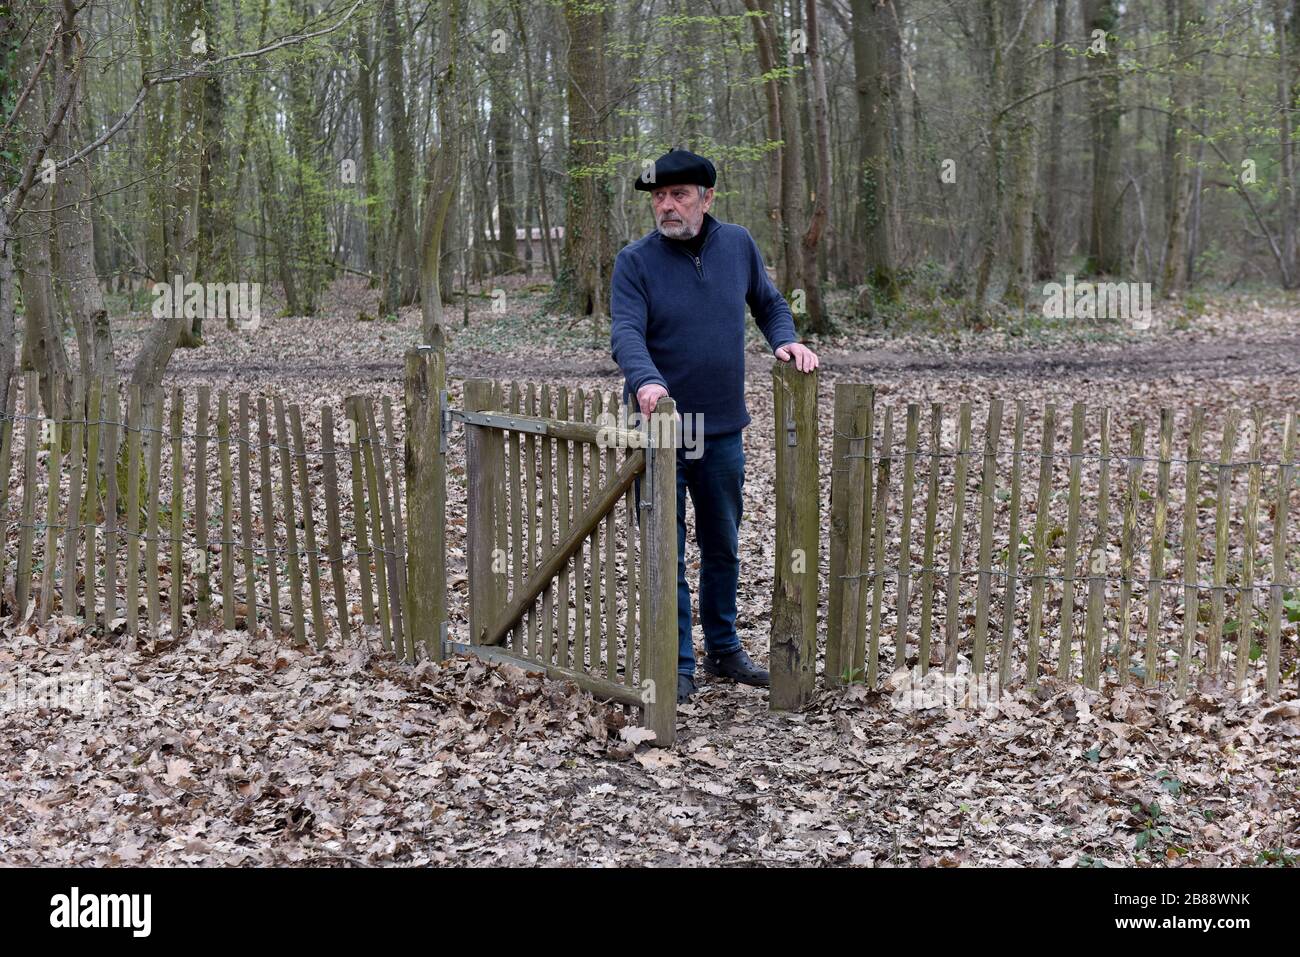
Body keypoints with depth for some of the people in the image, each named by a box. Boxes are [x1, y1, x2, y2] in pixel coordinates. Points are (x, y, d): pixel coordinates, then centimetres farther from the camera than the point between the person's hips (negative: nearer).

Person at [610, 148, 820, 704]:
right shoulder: (635, 261, -8)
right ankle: (677, 665, 10)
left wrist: (785, 342, -2)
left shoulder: (738, 245, 3)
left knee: (722, 548, 17)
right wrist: (646, 380, -40)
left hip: (723, 429, 4)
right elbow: (625, 332, -21)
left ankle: (723, 650, 32)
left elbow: (769, 304, 18)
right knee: (667, 556, 0)